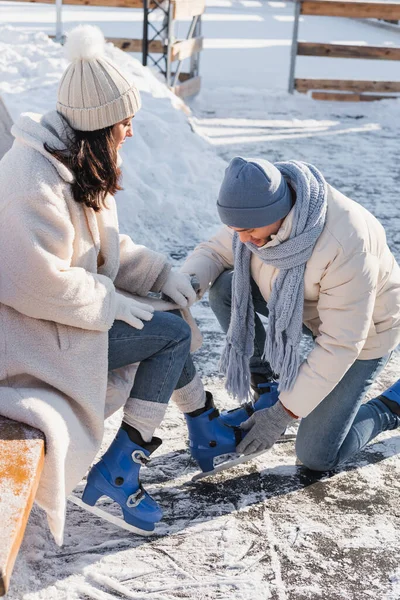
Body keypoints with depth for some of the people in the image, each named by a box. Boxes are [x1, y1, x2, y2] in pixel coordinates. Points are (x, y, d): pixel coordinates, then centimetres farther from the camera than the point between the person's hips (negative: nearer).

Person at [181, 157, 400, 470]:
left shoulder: (345, 244, -40)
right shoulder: (259, 207, -20)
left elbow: (340, 343, -33)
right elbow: (214, 251, -6)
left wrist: (283, 415, -29)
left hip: (361, 329, -6)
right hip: (303, 305, 7)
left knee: (318, 456, -8)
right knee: (224, 287, -17)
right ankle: (266, 391, 1)